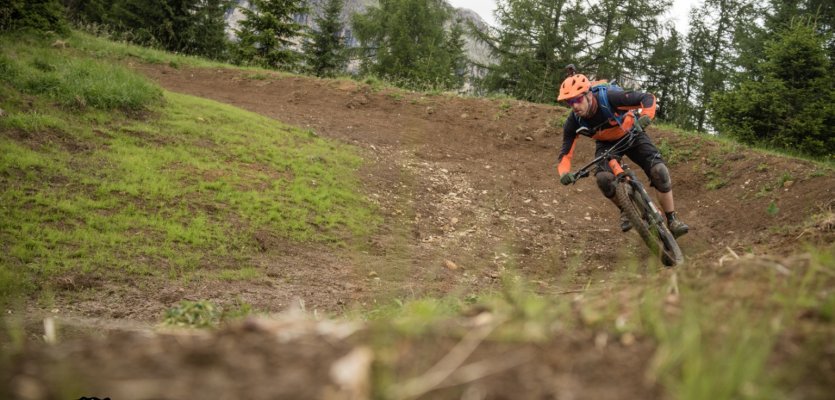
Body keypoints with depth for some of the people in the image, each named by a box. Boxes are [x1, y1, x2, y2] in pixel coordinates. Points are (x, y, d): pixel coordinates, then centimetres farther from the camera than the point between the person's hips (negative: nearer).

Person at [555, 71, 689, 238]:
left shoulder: (609, 98, -36)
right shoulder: (573, 122, -26)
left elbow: (648, 98, -31)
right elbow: (565, 153, -20)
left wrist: (645, 116, -51)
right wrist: (564, 173, -41)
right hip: (607, 144, 2)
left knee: (659, 170, -21)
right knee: (603, 178, -27)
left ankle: (672, 219, -6)